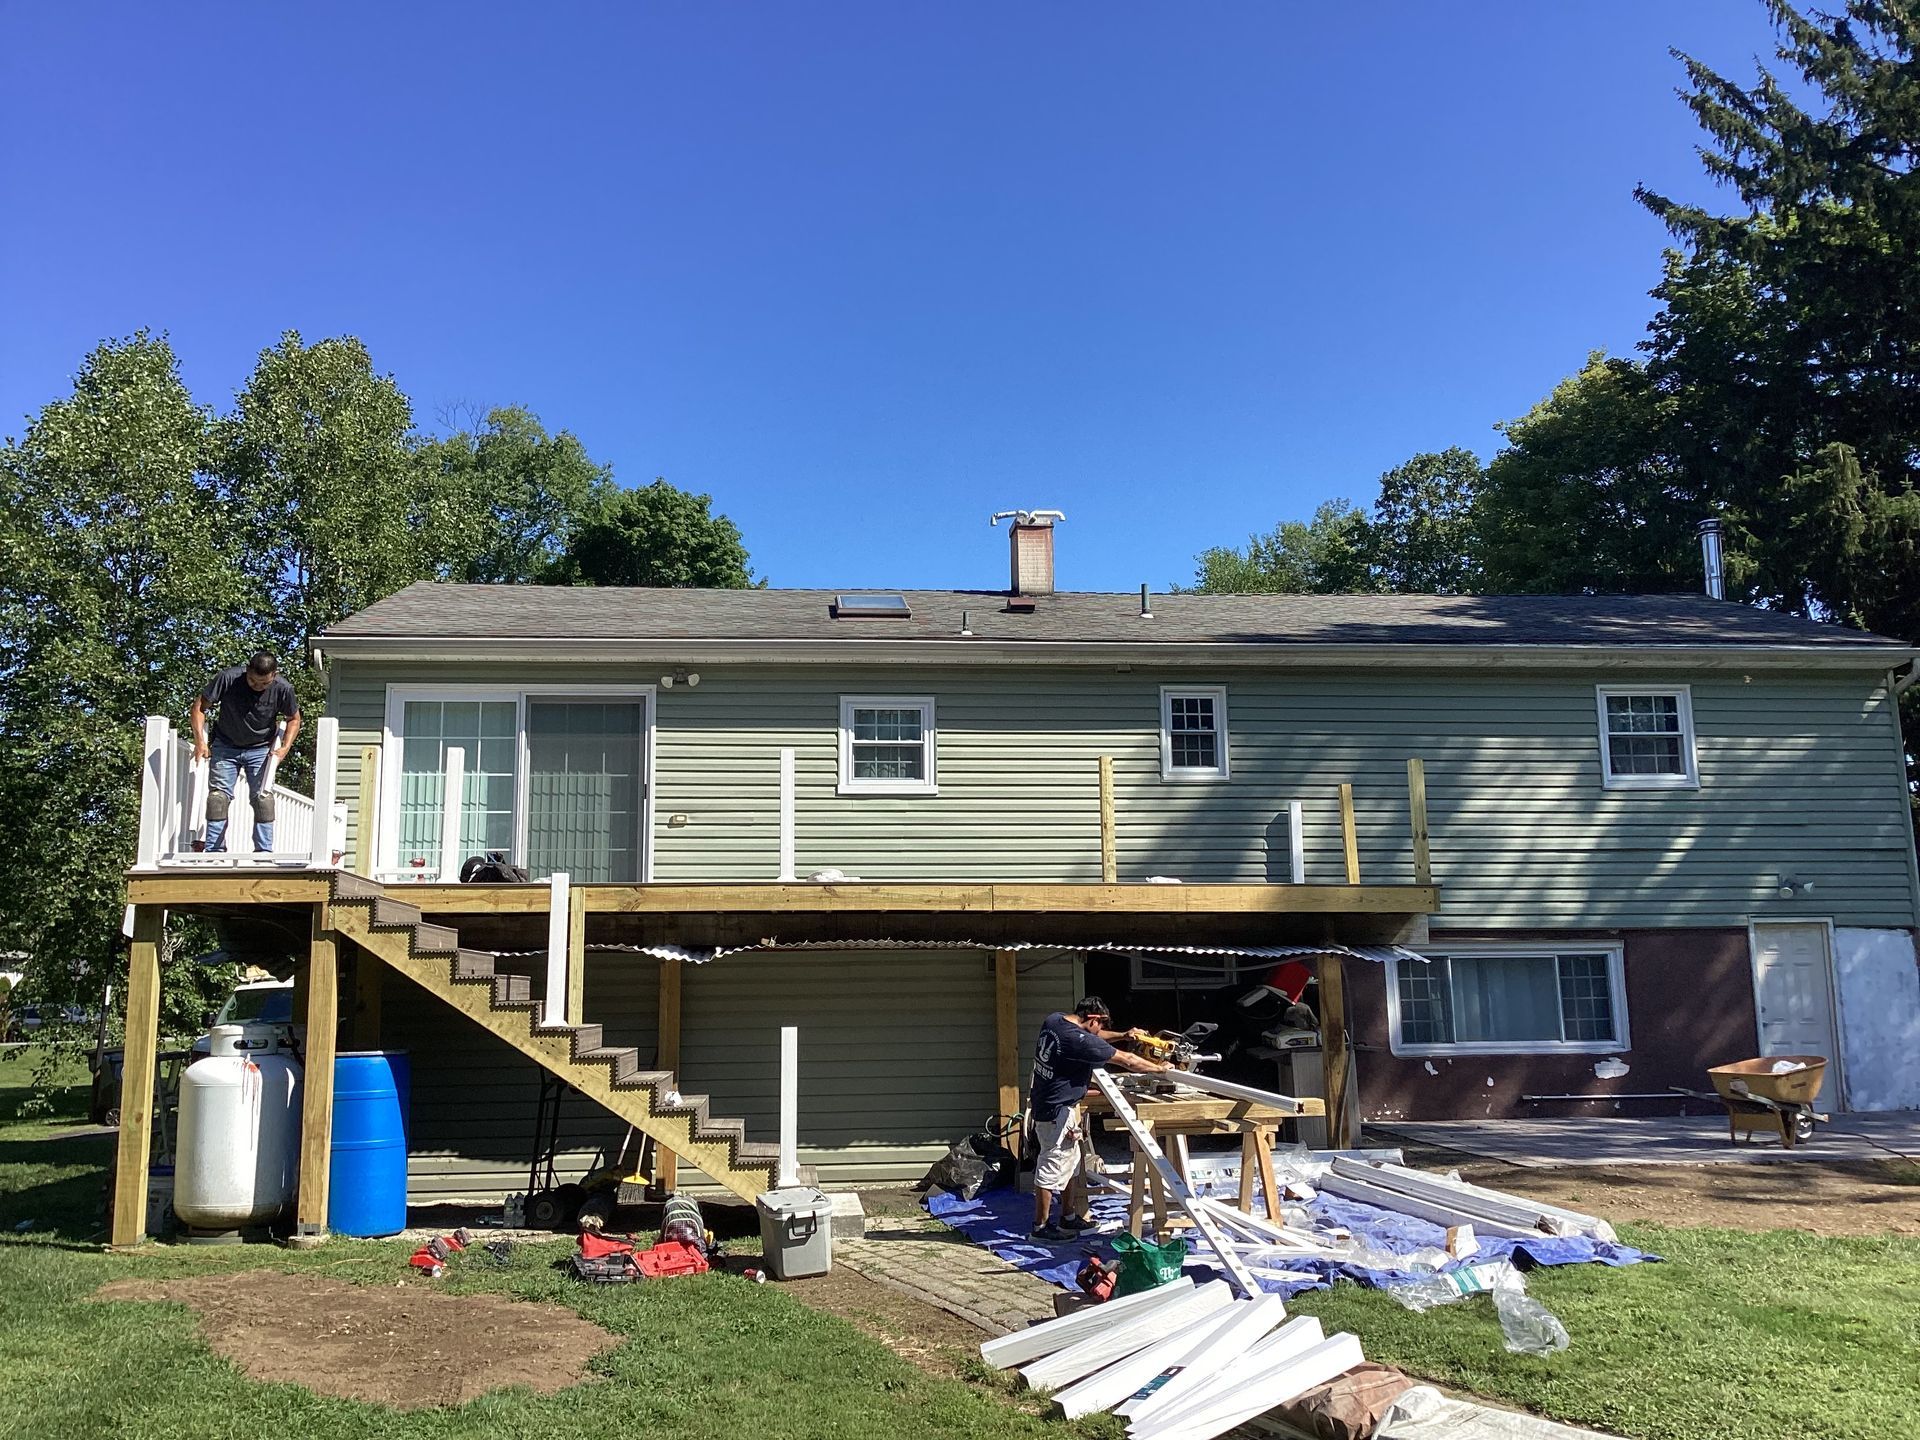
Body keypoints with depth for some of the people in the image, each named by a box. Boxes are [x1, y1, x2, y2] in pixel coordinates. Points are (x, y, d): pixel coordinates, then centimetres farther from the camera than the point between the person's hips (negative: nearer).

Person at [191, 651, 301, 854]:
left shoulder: (282, 689, -19)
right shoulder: (228, 679, -24)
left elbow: (294, 719, -1)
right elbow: (200, 705, -14)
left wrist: (285, 747, -14)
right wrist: (200, 741, -21)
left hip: (260, 749, 0)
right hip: (225, 746, 0)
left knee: (262, 796, -8)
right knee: (219, 795, -5)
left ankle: (264, 849, -4)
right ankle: (212, 850, -1)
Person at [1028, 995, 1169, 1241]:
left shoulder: (1054, 1019, 1)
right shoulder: (1079, 1041, -25)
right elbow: (1127, 1061, -16)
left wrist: (1122, 1035, 12)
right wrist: (1160, 1068, -3)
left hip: (1043, 1102, 10)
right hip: (1057, 1112, -10)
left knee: (1071, 1163, 20)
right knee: (1051, 1168, 2)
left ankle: (1069, 1217, 31)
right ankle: (1041, 1227, 12)